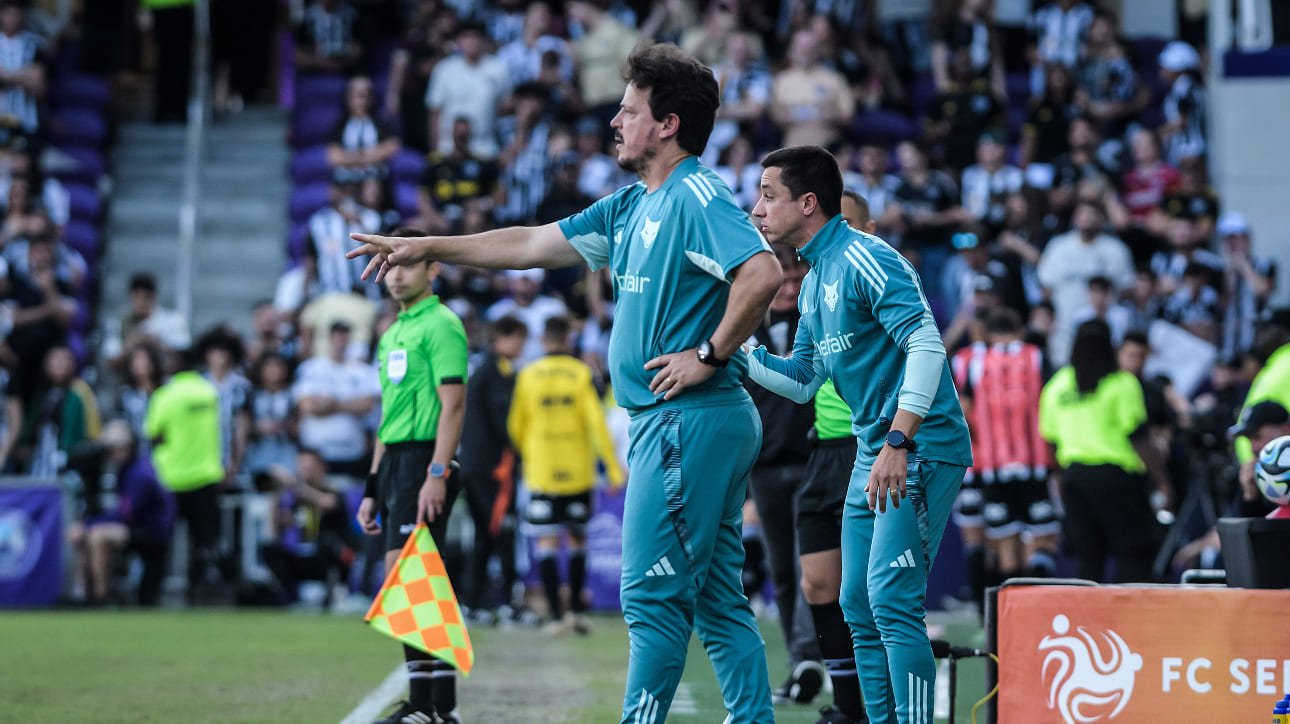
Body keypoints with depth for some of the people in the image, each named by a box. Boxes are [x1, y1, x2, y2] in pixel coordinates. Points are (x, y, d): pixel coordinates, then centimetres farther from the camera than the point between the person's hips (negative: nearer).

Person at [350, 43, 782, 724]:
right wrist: (426, 247, 23)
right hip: (668, 421, 10)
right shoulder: (630, 207, 17)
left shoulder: (696, 197, -13)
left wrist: (709, 354, -21)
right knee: (717, 600, 8)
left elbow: (762, 271, -28)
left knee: (652, 594, -7)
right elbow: (532, 245, 23)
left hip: (689, 419, -10)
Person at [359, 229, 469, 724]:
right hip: (395, 461, 9)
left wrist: (436, 474, -23)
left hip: (424, 461, -9)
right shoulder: (393, 335, 21)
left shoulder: (440, 326, -7)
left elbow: (452, 404, -15)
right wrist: (373, 487, 21)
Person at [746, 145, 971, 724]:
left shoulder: (865, 260, -14)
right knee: (859, 607, 10)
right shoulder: (814, 283, 16)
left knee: (890, 600, -16)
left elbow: (927, 345, -23)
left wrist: (899, 444, -28)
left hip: (920, 452, -10)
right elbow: (802, 381, 21)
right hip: (872, 455, 10)